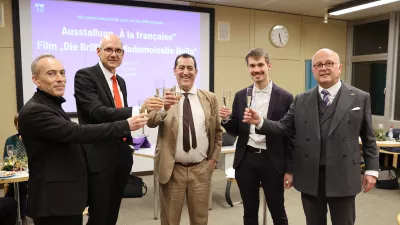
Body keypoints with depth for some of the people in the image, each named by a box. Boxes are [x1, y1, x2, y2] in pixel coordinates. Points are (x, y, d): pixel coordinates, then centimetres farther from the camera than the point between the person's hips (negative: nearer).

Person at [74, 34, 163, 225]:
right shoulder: (85, 76, -11)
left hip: (122, 154, 7)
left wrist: (128, 142, 14)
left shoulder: (120, 81, 13)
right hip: (99, 156, -7)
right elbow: (98, 112, -25)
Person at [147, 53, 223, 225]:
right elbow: (150, 122, -18)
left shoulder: (210, 98, 3)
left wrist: (214, 159, 3)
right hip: (172, 169, -1)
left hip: (201, 169, 2)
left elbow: (217, 131, 10)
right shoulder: (164, 96, -2)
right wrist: (164, 108, -37)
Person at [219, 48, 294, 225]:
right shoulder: (240, 96, 5)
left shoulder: (285, 97, -4)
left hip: (272, 161, -2)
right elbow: (235, 131, 9)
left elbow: (290, 136, -3)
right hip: (245, 160, 3)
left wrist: (290, 170, -3)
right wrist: (226, 119, -12)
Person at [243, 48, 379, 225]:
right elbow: (285, 127, 2)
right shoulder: (301, 100, 5)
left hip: (343, 177, -1)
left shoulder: (360, 98, 1)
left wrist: (371, 169, 2)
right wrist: (260, 122, -15)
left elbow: (368, 137, 4)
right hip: (310, 176, 2)